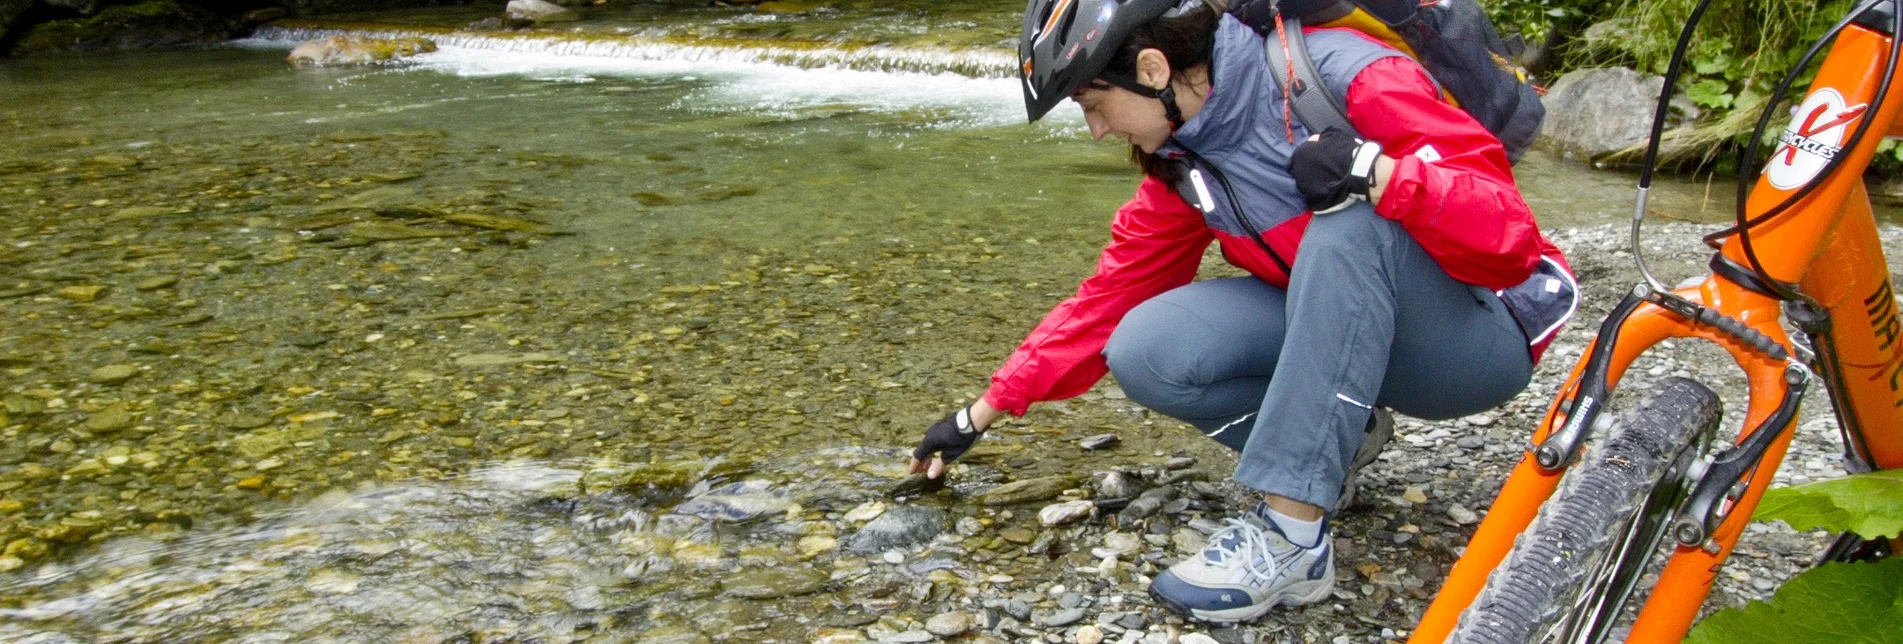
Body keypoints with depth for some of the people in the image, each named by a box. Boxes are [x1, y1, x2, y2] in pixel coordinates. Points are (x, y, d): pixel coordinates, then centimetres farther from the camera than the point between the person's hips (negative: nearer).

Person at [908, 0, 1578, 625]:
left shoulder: (1340, 75, -22)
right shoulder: (1182, 162, -1)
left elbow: (1507, 238, -24)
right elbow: (1111, 293, 4)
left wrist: (1378, 173, -40)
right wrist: (982, 412, 5)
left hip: (1478, 342, -5)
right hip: (1346, 329, 6)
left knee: (1351, 225, -36)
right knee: (1146, 353, -19)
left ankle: (1291, 540, -32)